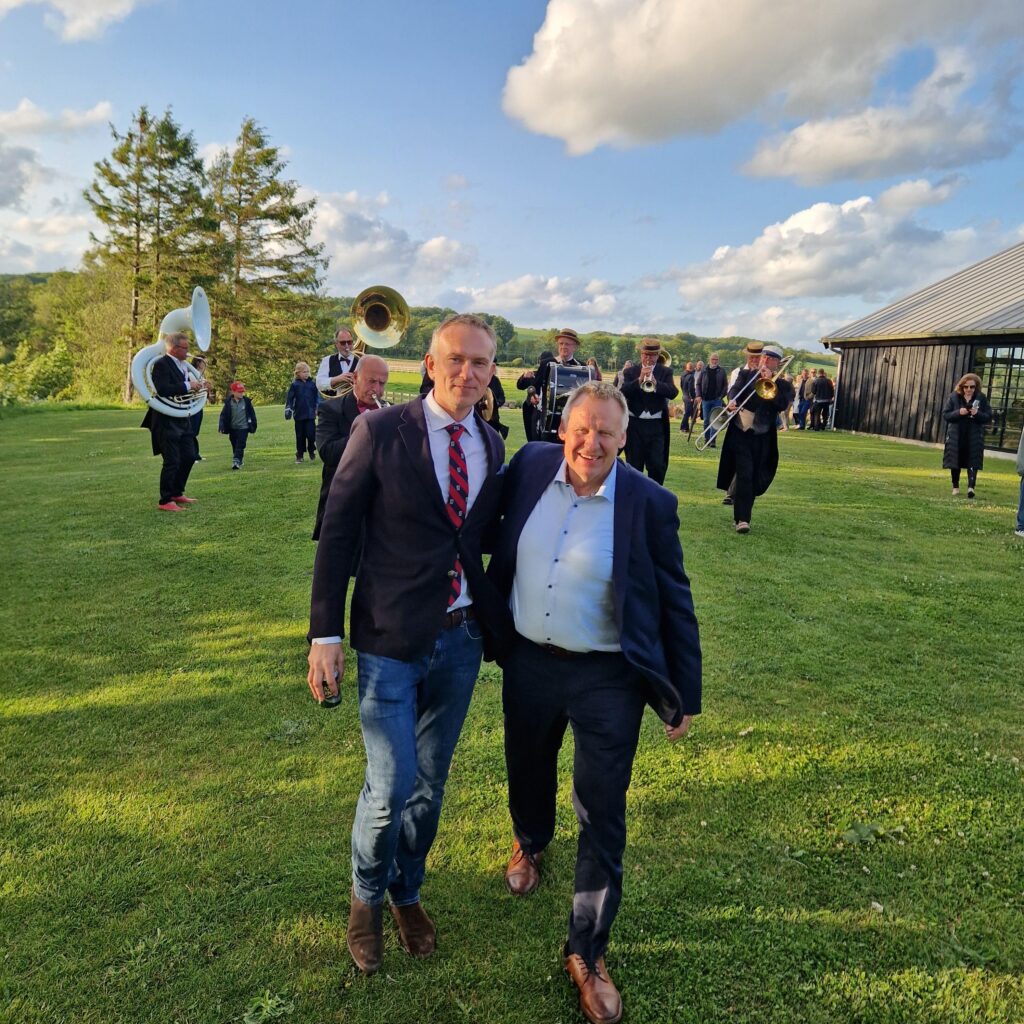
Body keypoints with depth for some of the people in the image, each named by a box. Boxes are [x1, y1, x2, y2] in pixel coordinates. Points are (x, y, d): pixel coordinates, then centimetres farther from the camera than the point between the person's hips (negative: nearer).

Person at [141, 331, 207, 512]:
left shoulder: (182, 365, 13)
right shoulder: (161, 364, -14)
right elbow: (163, 389, -27)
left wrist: (198, 387, 3)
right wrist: (188, 385, -26)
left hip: (182, 419, 9)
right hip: (166, 420, -9)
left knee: (189, 456, 14)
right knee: (172, 461, -6)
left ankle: (177, 493, 29)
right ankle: (165, 501, 4)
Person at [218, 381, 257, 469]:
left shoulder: (246, 401, -1)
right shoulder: (228, 402, -2)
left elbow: (252, 413, 6)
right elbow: (223, 415, -1)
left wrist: (253, 425, 7)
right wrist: (222, 426, -11)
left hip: (243, 427, -2)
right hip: (232, 428, 2)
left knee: (240, 446, -13)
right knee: (235, 446, 13)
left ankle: (237, 461, -18)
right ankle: (240, 460, 30)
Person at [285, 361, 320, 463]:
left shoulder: (312, 384, 4)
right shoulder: (294, 385, 0)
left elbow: (317, 397, 9)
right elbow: (289, 398, 0)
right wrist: (288, 409, -9)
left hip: (310, 414, 0)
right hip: (299, 415, 0)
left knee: (311, 434, -5)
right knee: (300, 435, 7)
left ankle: (312, 452, 14)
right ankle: (299, 454, 16)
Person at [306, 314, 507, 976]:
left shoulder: (492, 446, 6)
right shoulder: (380, 432, -8)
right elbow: (338, 534, -7)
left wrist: (503, 621, 10)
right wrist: (325, 633, -10)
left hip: (461, 639, 4)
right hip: (390, 639, -4)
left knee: (431, 782, 16)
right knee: (391, 787, -1)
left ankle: (407, 893, 42)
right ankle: (368, 897, 31)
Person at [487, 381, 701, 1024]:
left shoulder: (650, 504, -14)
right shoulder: (530, 467, -6)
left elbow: (675, 603, -6)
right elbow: (494, 536, 12)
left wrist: (684, 696, -3)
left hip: (607, 679, -3)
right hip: (528, 663, 4)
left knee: (603, 817, 7)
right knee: (527, 774, 27)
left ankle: (588, 952, 28)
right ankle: (530, 844, 61)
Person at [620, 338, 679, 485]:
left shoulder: (665, 372, 7)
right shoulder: (630, 372, 8)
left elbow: (673, 392, -9)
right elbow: (624, 391, -8)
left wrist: (655, 383, -24)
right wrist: (639, 380, -23)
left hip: (657, 425, 0)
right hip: (634, 423, 1)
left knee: (657, 466, -4)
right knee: (634, 465, 6)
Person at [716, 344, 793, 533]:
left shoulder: (782, 385, 6)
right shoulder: (746, 374, 6)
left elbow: (782, 404, -11)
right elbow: (734, 389, -9)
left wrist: (770, 381, -15)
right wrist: (732, 401, -31)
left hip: (762, 438, 2)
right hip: (740, 433, -2)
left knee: (753, 479, 7)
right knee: (744, 475, -12)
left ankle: (741, 514, 22)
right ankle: (742, 518, -11)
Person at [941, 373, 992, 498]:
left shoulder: (981, 398, 0)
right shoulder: (954, 397, 1)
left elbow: (989, 417, 0)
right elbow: (945, 415, 0)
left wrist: (977, 414, -19)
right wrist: (958, 412, -17)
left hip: (974, 437, -1)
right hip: (956, 436, 1)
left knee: (973, 462, -8)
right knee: (955, 462, 8)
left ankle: (971, 487, -13)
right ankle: (955, 487, 23)